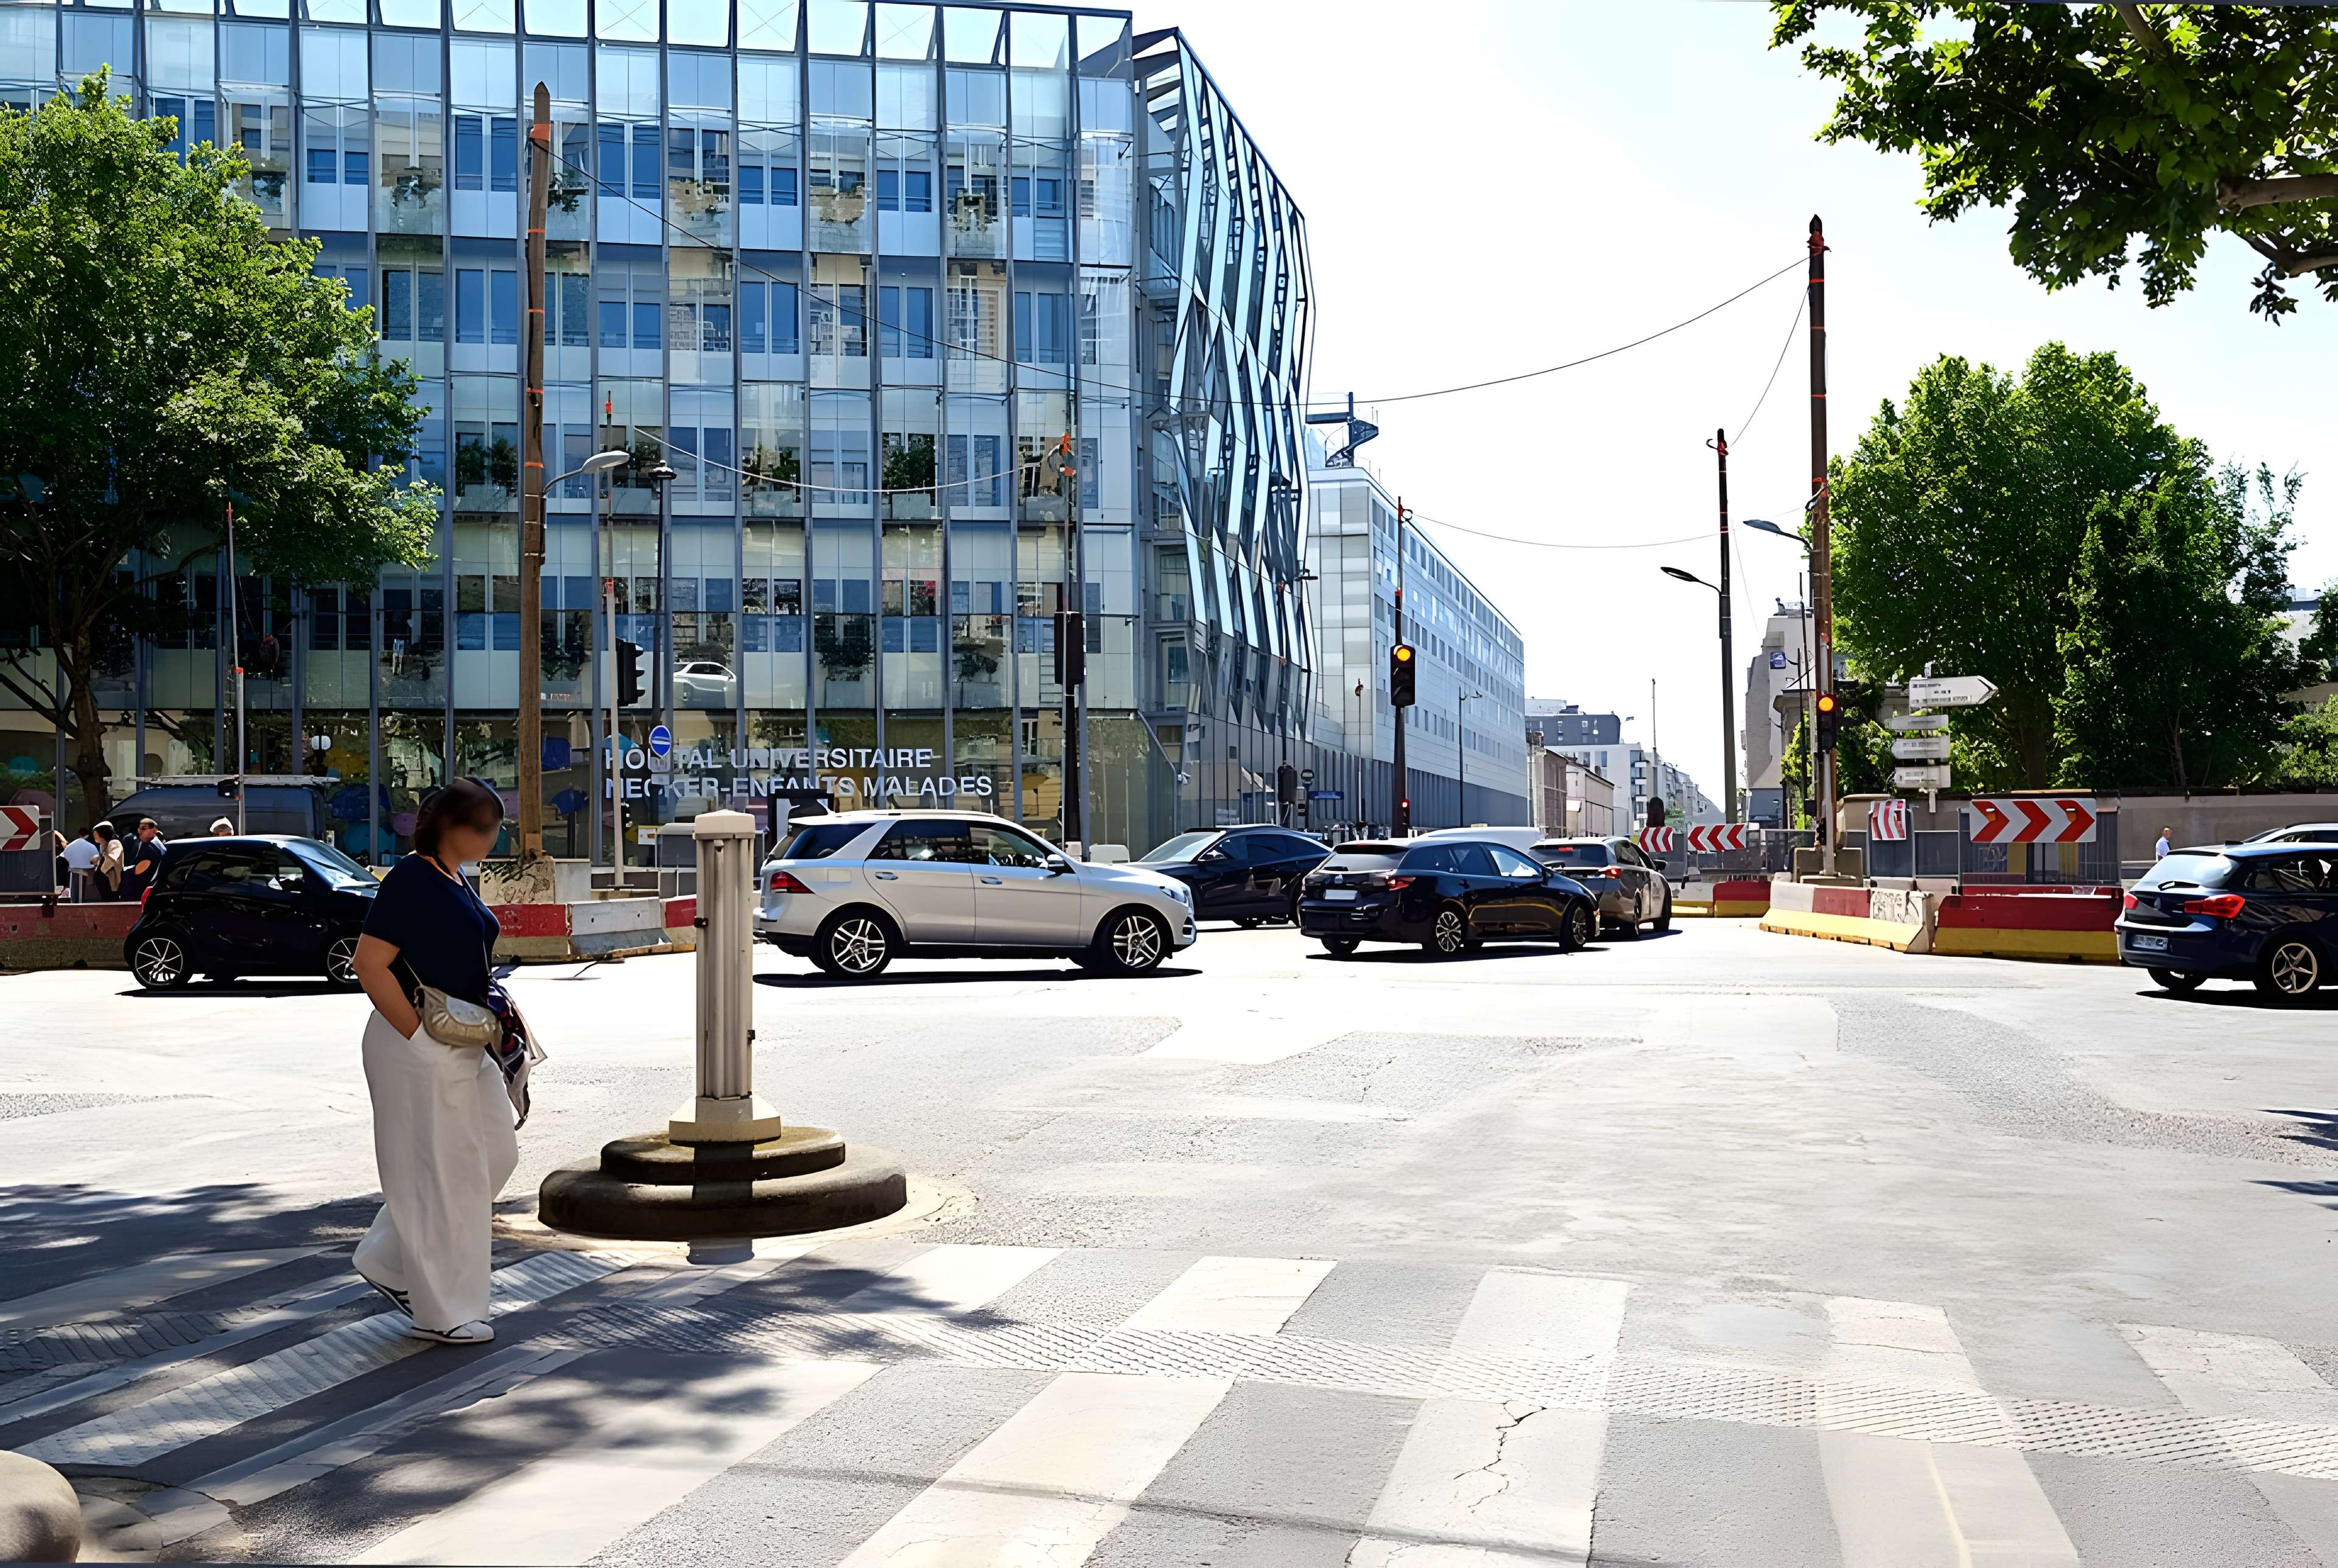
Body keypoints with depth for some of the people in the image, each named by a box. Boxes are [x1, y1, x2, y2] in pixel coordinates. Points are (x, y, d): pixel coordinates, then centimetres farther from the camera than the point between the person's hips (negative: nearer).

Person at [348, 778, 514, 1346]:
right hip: (417, 1047, -10)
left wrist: (495, 1011, 12)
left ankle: (388, 1262, 25)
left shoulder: (456, 880, 12)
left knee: (495, 1152, 14)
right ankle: (440, 1313, 12)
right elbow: (370, 964, -21)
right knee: (437, 1170, -1)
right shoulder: (411, 879, -16)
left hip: (462, 1045, 10)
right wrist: (421, 1034, -20)